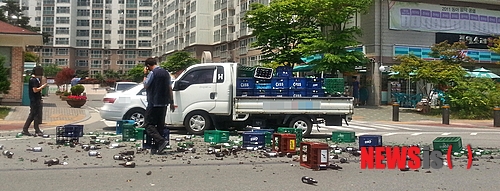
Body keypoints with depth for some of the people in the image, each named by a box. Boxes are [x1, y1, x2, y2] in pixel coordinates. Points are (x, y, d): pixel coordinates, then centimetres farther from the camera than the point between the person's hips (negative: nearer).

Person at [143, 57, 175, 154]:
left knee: (148, 125, -3)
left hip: (154, 103, -7)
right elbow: (170, 88, 14)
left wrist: (145, 75, 6)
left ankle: (162, 141, -19)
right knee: (160, 125, 11)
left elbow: (145, 85, -4)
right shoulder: (166, 72, 12)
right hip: (164, 103, 7)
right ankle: (157, 146, 12)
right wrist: (171, 102, 17)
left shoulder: (152, 73, -10)